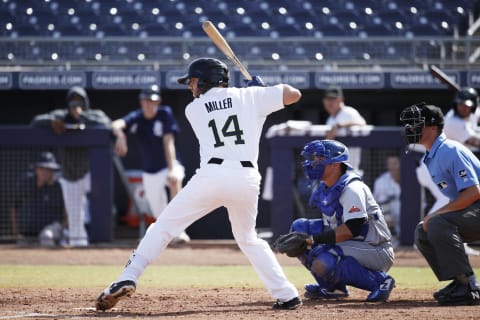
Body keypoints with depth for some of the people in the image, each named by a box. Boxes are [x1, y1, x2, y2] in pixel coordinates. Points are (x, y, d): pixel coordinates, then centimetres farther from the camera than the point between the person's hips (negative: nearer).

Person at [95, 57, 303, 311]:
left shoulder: (193, 109, 16)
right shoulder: (248, 96, 15)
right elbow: (294, 94, 12)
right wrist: (263, 89, 30)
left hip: (212, 175, -2)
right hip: (248, 179, 2)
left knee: (163, 226, 8)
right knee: (248, 239, 24)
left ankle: (127, 279, -6)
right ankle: (286, 294, 14)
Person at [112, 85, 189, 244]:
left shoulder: (165, 114, -12)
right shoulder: (136, 117, -6)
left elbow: (168, 141, -20)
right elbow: (117, 124, -26)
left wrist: (171, 169, -31)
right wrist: (120, 135, -51)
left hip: (168, 166, -4)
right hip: (149, 173, 4)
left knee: (175, 181, -38)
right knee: (159, 213, 6)